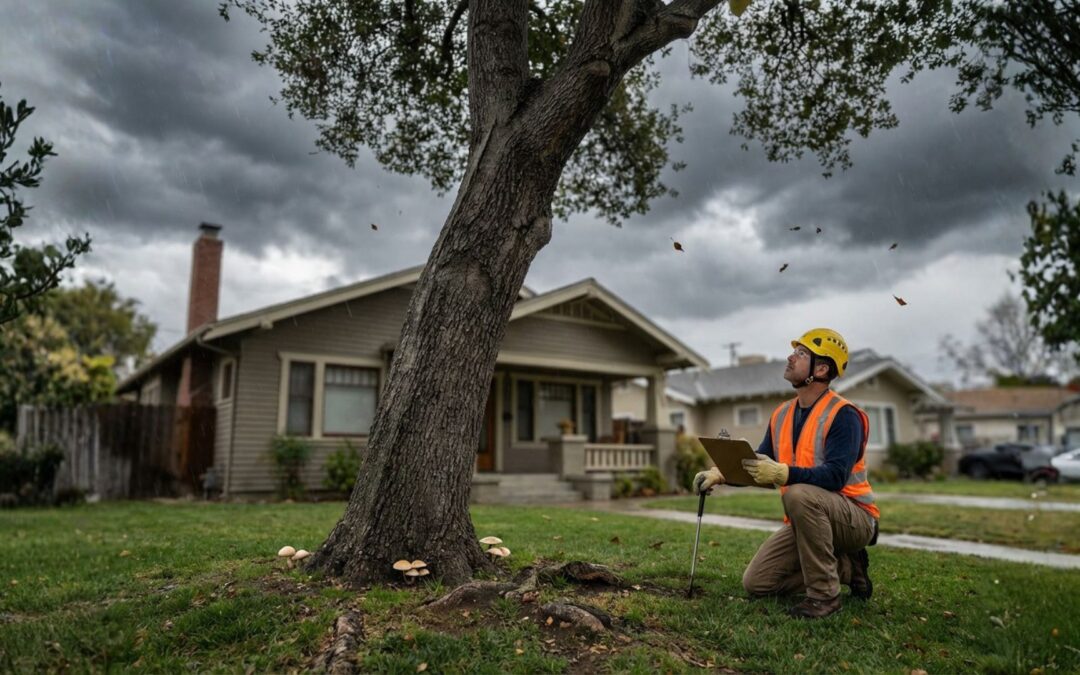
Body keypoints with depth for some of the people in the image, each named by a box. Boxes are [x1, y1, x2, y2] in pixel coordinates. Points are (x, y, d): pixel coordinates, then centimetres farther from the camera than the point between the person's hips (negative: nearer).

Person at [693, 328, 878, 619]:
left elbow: (835, 476, -30)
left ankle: (824, 594, -21)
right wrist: (719, 473, -11)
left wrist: (782, 473, -44)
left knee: (798, 494, -38)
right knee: (756, 583, -1)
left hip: (854, 519, -7)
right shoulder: (781, 415, 4)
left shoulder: (843, 415, -18)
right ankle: (845, 567, 14)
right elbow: (757, 466, 7)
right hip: (806, 519, 7)